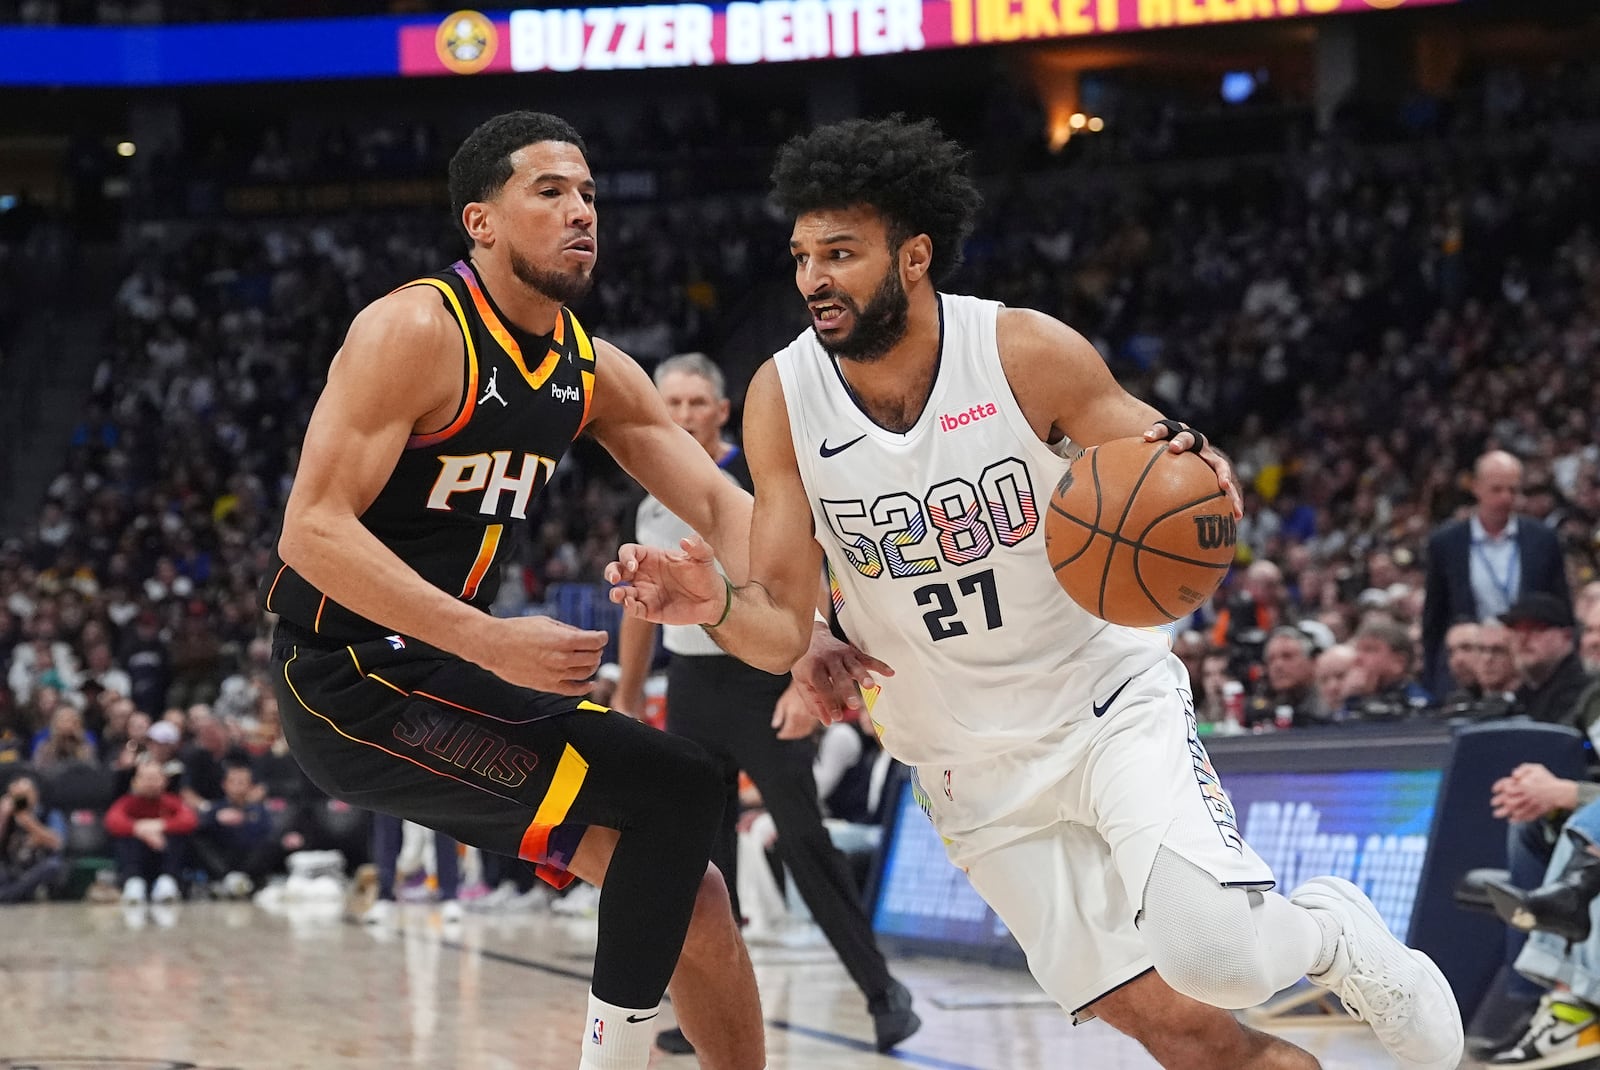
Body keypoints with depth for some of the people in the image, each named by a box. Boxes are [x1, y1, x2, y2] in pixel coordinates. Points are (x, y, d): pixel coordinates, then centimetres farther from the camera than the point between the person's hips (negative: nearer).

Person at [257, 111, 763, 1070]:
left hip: (455, 670, 8)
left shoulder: (595, 372, 7)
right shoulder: (417, 331, -16)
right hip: (352, 677, -8)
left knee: (687, 891, 9)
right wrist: (491, 642, -32)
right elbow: (314, 532, -23)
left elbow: (721, 506, 5)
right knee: (677, 790, -17)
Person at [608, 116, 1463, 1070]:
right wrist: (717, 607, -30)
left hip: (1107, 699, -2)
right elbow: (782, 626, -7)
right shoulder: (783, 400, -9)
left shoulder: (1028, 354, -15)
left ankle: (1327, 932, 10)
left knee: (1211, 954, -25)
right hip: (973, 771, 2)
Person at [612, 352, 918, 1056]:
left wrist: (803, 686, -22)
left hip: (761, 681, -6)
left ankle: (882, 991, -3)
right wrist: (626, 700, 20)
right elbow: (643, 607, 20)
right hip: (691, 688, 6)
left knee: (803, 840, -10)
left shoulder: (759, 480, -9)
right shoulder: (655, 500, 10)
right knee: (701, 853, 3)